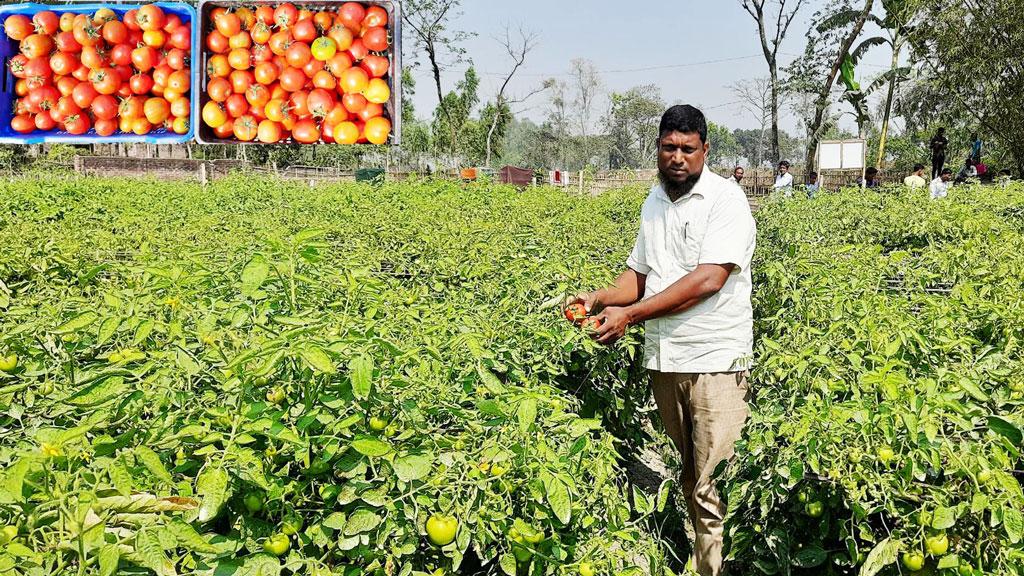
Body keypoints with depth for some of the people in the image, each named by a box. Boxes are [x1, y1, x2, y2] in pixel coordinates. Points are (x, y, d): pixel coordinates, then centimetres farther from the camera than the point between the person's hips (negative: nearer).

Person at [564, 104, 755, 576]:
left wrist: (629, 314, -19)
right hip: (663, 360, 6)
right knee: (683, 476, 14)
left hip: (715, 361, -6)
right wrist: (599, 299, -1)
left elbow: (707, 280, -19)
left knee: (713, 486, -7)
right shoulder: (654, 202, 14)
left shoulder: (726, 200, -9)